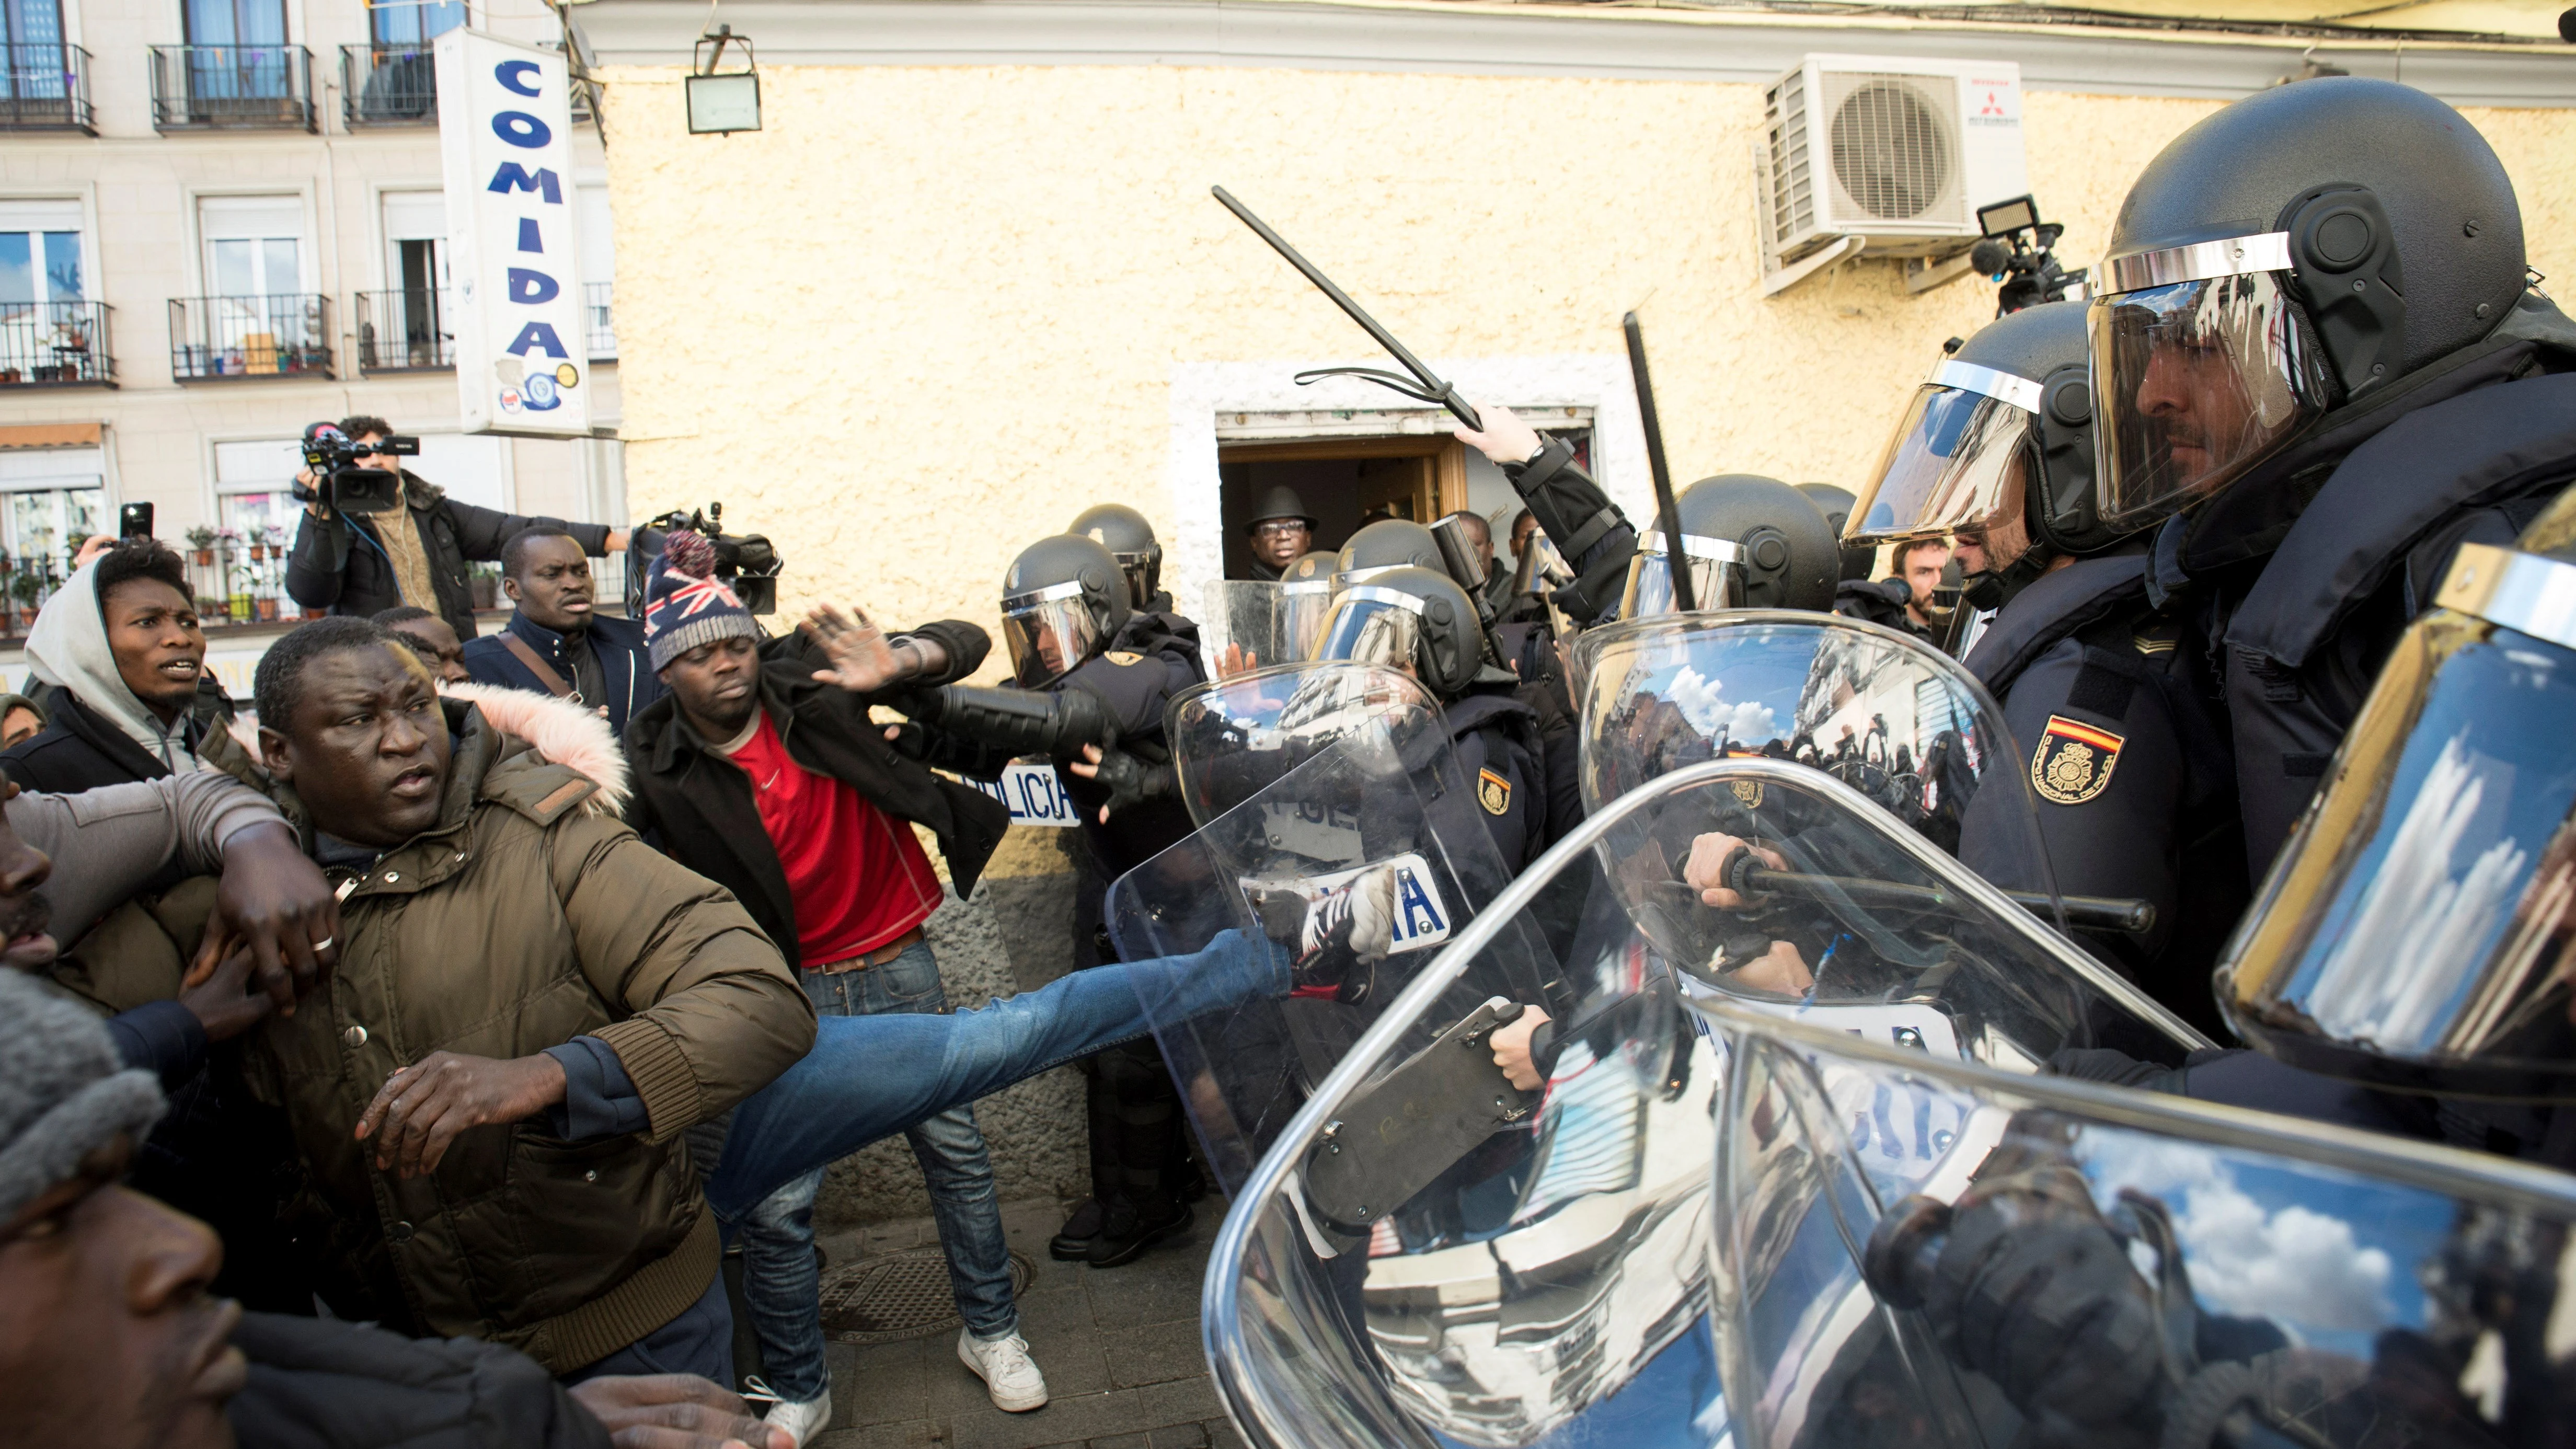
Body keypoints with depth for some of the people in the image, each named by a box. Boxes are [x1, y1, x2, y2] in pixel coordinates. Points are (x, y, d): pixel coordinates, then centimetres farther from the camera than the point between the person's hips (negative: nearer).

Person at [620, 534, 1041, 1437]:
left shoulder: (816, 697, -8)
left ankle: (990, 1332, 32)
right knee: (778, 1207, 1)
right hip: (786, 991, -1)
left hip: (894, 965, 1)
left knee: (955, 1150, 12)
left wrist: (898, 665, -27)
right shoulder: (656, 771, -9)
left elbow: (964, 645, -7)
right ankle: (798, 1393, 24)